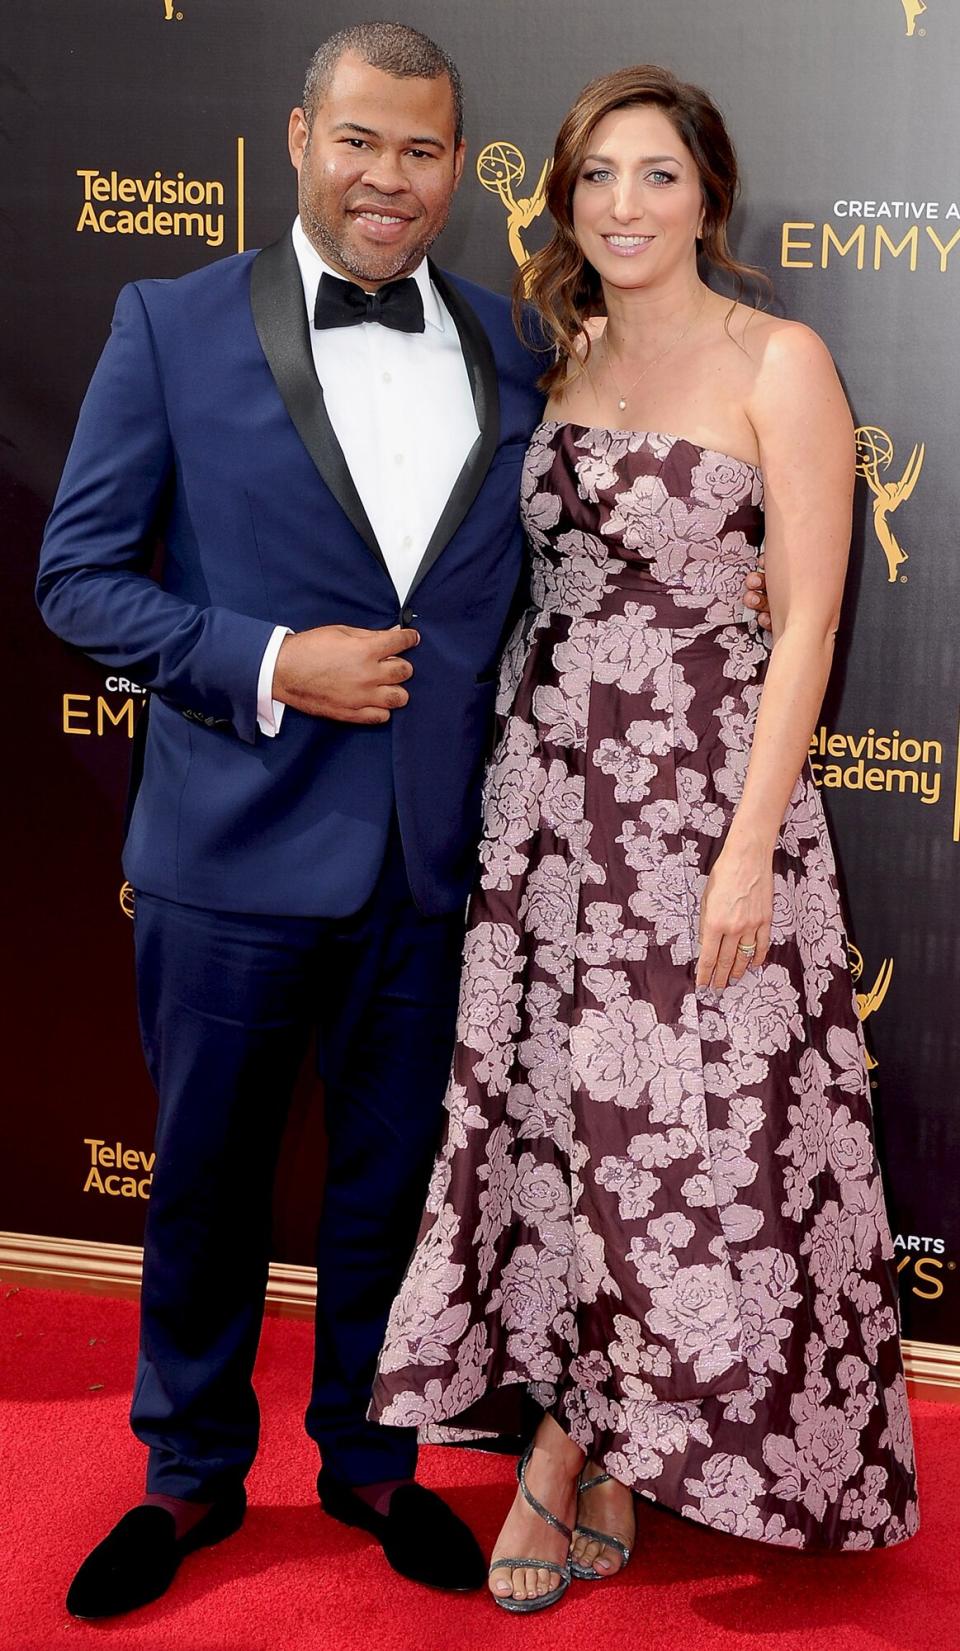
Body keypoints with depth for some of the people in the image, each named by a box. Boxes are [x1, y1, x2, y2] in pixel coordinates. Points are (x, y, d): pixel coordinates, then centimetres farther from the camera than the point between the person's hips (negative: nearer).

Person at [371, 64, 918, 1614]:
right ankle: (597, 1477, 21)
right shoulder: (555, 359, 11)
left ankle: (569, 1460, 19)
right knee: (555, 1106, 7)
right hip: (547, 786, 5)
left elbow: (807, 619, -10)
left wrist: (750, 850, -16)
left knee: (686, 1131, 1)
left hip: (705, 785, -5)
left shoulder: (779, 365, -6)